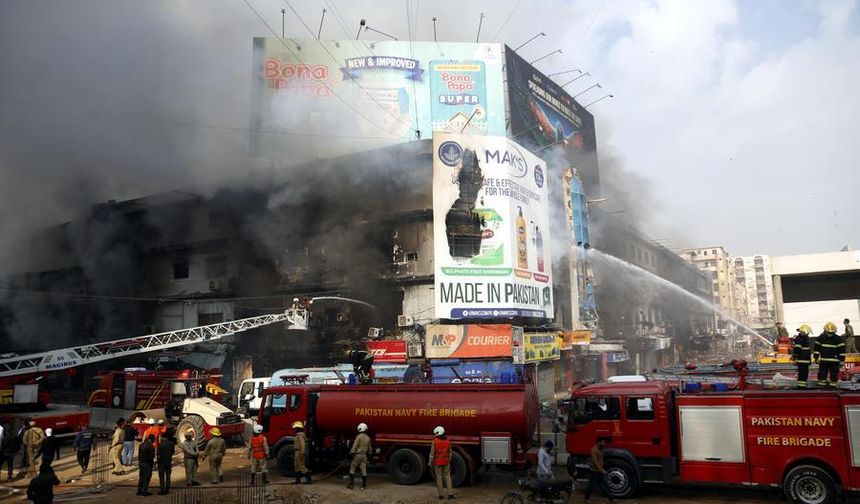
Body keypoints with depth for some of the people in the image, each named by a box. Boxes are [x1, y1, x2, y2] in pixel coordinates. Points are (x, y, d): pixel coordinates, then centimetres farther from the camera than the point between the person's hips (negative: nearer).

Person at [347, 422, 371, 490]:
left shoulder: (359, 436, -12)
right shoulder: (368, 438, 8)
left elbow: (354, 446, -16)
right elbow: (369, 448, 16)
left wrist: (351, 453, -12)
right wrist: (369, 454, 26)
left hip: (357, 455, -5)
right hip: (364, 455, 5)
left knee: (352, 469, 5)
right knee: (363, 470, 5)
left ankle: (351, 484, 2)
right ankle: (363, 485, 7)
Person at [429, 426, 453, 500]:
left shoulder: (435, 441, -15)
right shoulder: (448, 440, -4)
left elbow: (432, 453, -11)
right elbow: (449, 452, 3)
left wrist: (430, 462, 1)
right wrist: (449, 461, 14)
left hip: (437, 462, -2)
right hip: (446, 462, 2)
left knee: (439, 478, 7)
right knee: (447, 477, 10)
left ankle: (441, 495, 10)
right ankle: (450, 494, 3)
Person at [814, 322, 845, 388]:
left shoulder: (838, 339, -4)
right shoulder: (821, 338, 1)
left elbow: (842, 350, -1)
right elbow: (817, 348, 9)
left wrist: (841, 360, -3)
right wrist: (816, 358, 8)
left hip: (834, 361, -2)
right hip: (823, 360, 2)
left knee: (834, 374, 2)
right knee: (822, 374, 5)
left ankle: (833, 385, 12)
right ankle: (821, 386, 13)